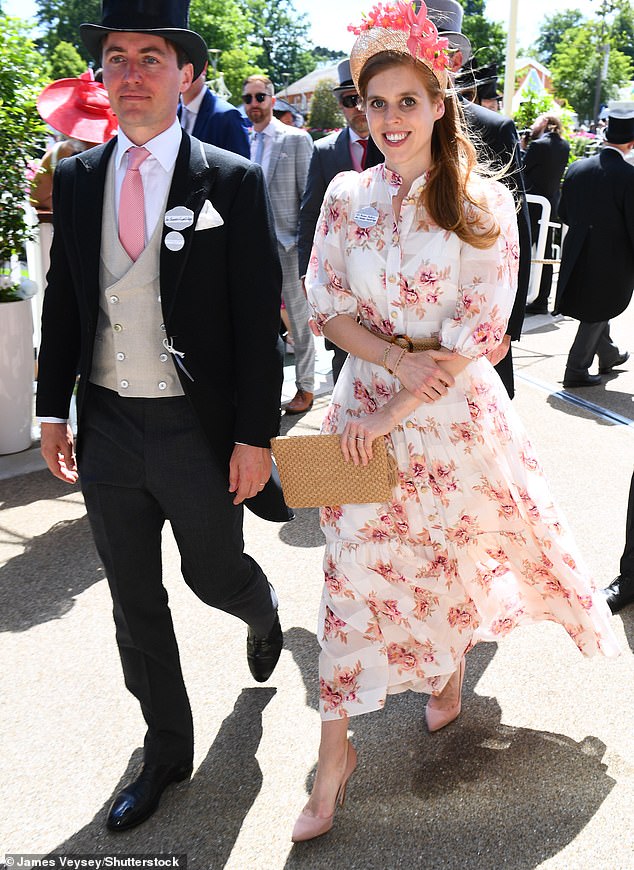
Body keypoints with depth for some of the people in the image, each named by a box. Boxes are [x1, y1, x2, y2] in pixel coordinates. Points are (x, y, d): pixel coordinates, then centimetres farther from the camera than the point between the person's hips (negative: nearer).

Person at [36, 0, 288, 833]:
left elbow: (259, 319, -9)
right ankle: (167, 748, 36)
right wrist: (53, 408, 8)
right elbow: (62, 300, 10)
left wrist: (255, 436, -12)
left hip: (199, 430, -3)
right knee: (134, 601, 14)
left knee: (216, 577, 15)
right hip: (106, 429, 4)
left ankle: (262, 609, 54)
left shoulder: (233, 182, -8)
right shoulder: (76, 178, 4)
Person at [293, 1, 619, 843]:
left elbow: (481, 332, -14)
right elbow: (326, 306, -1)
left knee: (458, 554, 16)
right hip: (365, 406, 2)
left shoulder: (483, 204, -9)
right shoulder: (348, 195, -1)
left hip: (454, 411, -1)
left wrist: (397, 413, -17)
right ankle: (336, 748, 17)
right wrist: (398, 359, -18)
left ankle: (449, 673, 48)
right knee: (355, 569, 3)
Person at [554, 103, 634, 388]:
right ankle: (576, 370, 13)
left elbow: (564, 214, 5)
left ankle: (609, 355, 44)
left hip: (578, 254, 6)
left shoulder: (576, 168, -4)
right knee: (598, 312, 10)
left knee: (595, 308, 23)